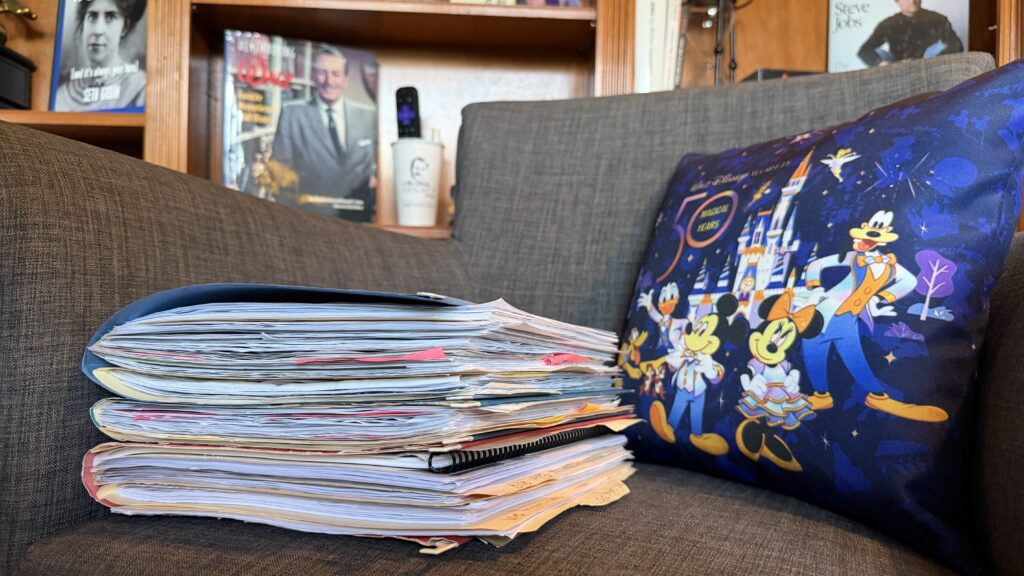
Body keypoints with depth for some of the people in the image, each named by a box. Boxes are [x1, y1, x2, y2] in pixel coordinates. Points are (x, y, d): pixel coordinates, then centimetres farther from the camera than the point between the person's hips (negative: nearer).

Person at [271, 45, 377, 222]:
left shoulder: (368, 116, 9)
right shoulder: (292, 113, 6)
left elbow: (378, 162, 17)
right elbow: (282, 165, 5)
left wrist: (376, 177, -6)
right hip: (310, 217, -1)